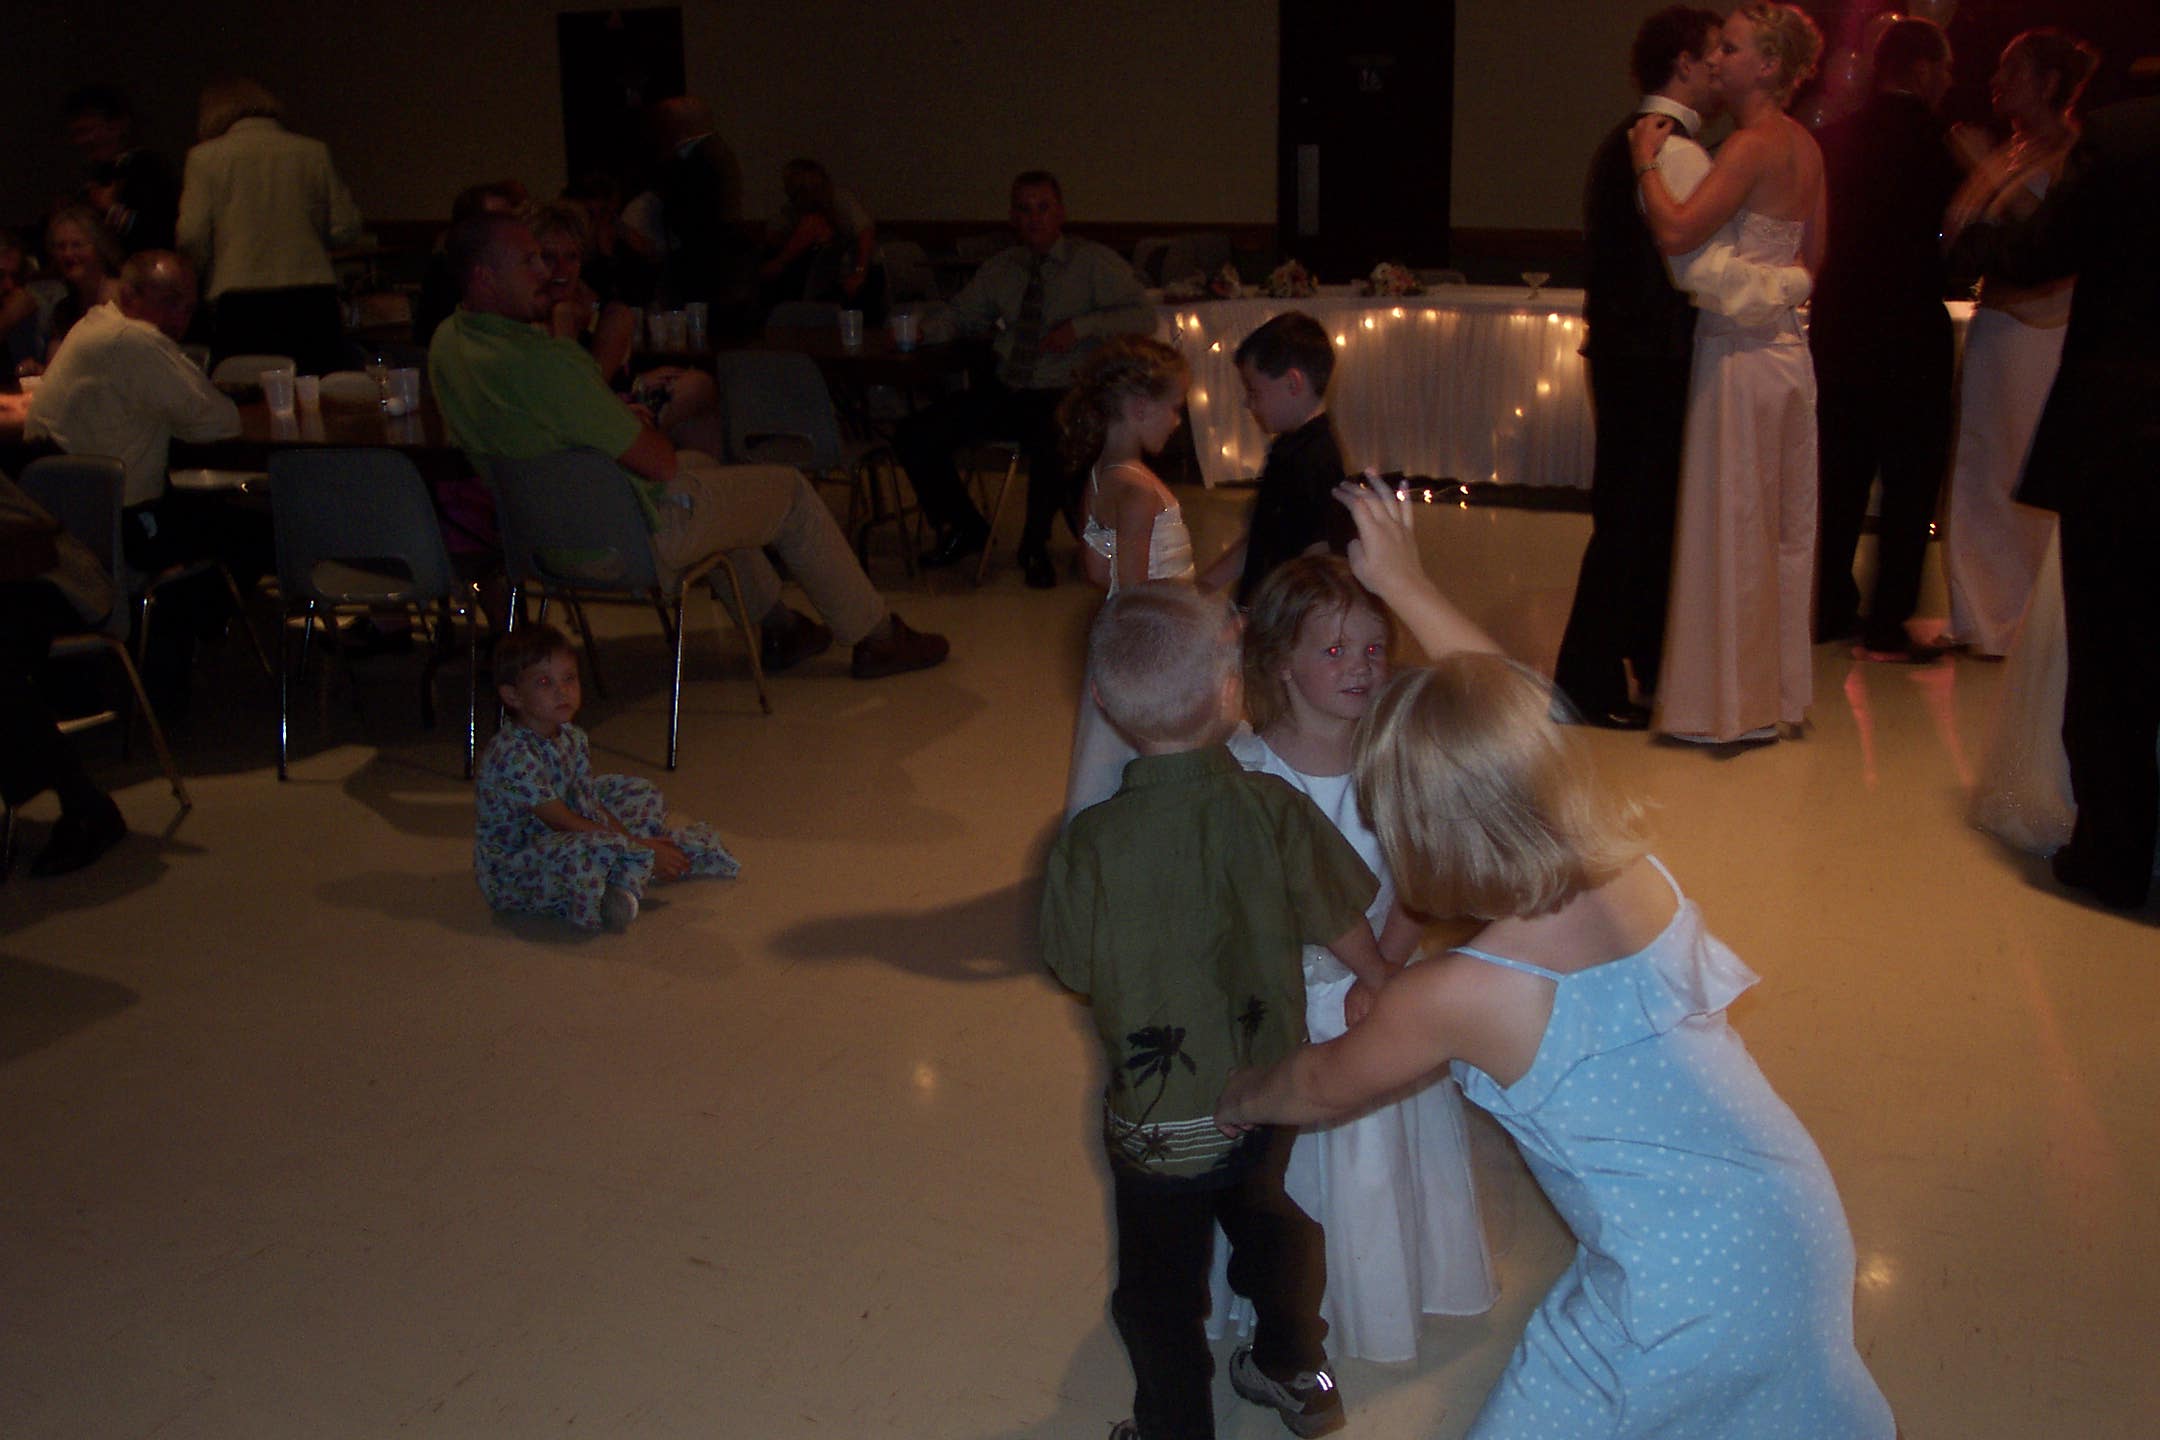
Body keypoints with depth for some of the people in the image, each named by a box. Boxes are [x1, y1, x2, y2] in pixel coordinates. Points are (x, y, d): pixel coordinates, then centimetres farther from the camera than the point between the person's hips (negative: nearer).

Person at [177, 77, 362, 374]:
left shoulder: (205, 157, 3)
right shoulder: (314, 152, 7)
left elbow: (192, 238, -1)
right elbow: (345, 229, 8)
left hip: (239, 305, -1)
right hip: (312, 300, 1)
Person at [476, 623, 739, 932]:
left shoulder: (571, 738, 2)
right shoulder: (513, 755, -27)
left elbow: (591, 806, 5)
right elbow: (564, 822, -25)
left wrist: (631, 839, -11)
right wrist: (640, 846, -22)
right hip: (509, 869, -10)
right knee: (583, 851, -40)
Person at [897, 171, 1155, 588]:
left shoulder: (1095, 262, 0)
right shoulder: (1000, 269, 14)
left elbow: (1144, 318, -8)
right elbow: (961, 315, 23)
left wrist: (1082, 326, -21)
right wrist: (918, 331, 2)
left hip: (1063, 396, -5)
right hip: (1005, 392, 5)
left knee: (1049, 445, -39)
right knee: (914, 436, -9)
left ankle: (1034, 548, -10)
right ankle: (963, 530, 14)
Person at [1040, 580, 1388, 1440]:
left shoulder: (1091, 842, -24)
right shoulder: (1273, 810, -19)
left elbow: (1074, 972, -10)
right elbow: (1343, 926, -6)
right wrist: (1385, 986, 15)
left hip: (1155, 1119, -3)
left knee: (1160, 1288, 19)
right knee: (1261, 1214, 32)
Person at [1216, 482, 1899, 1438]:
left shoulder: (1455, 1000, -25)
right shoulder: (1635, 869, -10)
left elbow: (1324, 1090, -3)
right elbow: (1507, 711, 7)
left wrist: (1238, 1099, 19)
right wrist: (1404, 584, 16)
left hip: (1684, 1305, -6)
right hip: (1803, 1229, 6)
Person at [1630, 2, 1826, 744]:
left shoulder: (1752, 146, -15)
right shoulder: (1806, 147, 11)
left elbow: (1676, 232, -25)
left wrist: (1646, 161, -14)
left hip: (1739, 357, -9)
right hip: (1787, 347, 9)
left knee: (1732, 526, -1)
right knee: (1783, 528, 14)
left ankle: (1732, 703, 7)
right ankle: (1780, 690, 25)